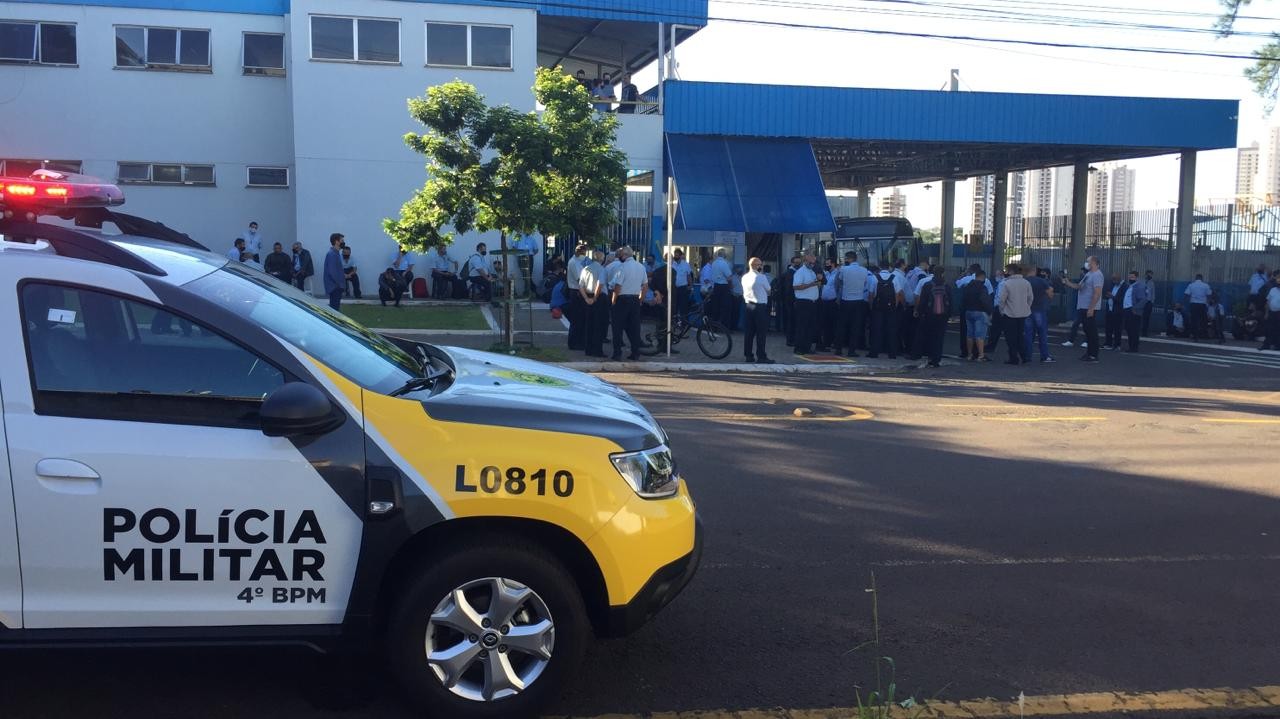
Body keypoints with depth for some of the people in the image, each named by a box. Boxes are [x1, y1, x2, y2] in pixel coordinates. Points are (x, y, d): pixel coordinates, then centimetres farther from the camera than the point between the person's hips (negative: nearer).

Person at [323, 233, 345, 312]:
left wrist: (341, 283, 14)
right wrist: (340, 284, -16)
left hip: (336, 287, 10)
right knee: (334, 308, -8)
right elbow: (332, 272, -22)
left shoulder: (336, 253, 14)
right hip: (334, 287, -10)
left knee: (335, 307, 12)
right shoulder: (332, 254, -17)